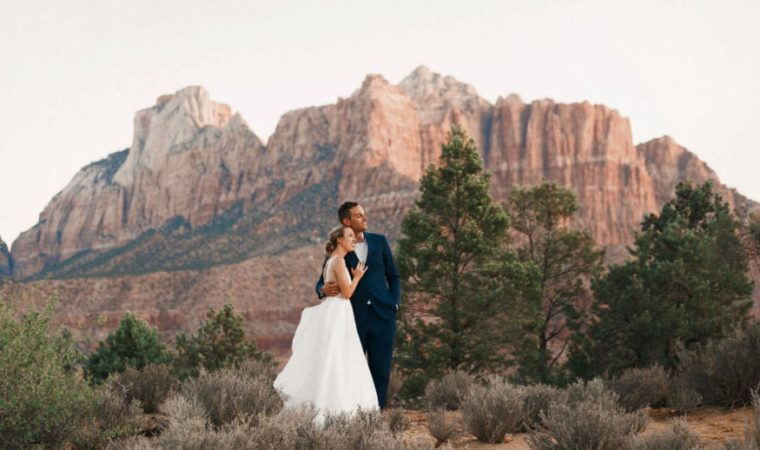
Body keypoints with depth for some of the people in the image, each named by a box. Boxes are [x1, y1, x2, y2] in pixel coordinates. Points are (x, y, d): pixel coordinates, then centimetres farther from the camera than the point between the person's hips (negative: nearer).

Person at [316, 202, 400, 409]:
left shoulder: (379, 241, 8)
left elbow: (393, 276, 13)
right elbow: (322, 283, 3)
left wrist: (394, 304, 2)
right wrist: (324, 290, -20)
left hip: (382, 315, 2)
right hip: (354, 318, -1)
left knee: (380, 370, 1)